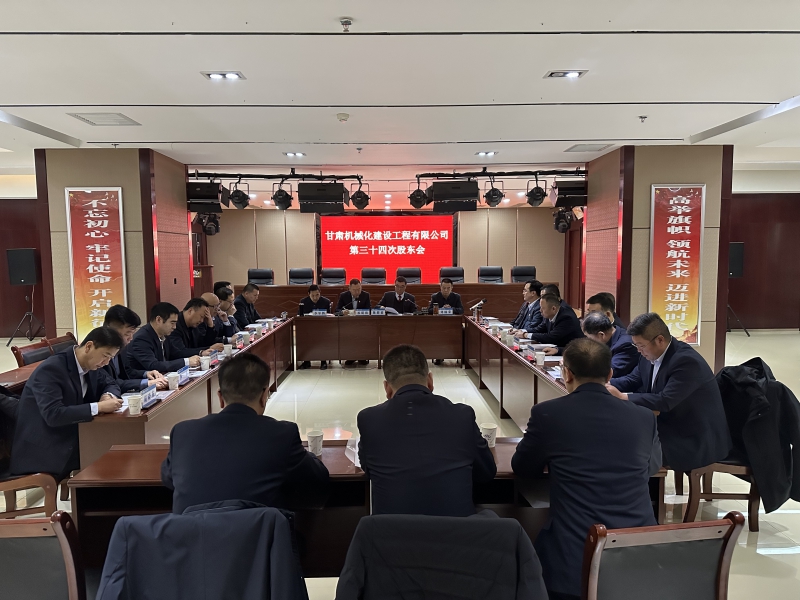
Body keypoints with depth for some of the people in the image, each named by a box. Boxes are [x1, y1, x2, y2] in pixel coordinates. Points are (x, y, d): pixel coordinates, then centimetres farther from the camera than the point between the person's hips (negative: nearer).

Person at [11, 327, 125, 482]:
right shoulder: (51, 369, -22)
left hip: (71, 438, 7)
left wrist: (108, 395, -7)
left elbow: (111, 384, 16)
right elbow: (53, 415, -30)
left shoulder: (91, 365, 0)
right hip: (43, 449, -7)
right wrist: (99, 407, -30)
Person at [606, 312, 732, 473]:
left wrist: (621, 396, -30)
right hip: (671, 428, 8)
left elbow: (665, 401, -33)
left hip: (698, 441, -8)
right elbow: (633, 380, 10)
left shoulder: (687, 361, -27)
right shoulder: (650, 355, -1)